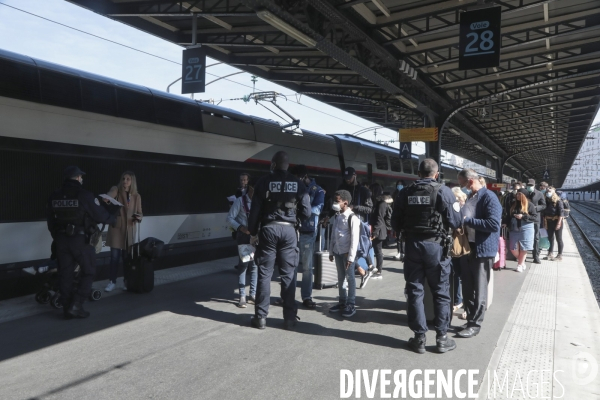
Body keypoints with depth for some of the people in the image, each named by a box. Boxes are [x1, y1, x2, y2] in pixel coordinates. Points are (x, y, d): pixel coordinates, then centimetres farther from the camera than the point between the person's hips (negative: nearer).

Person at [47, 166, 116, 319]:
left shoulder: (54, 196, 6)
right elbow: (100, 215, -7)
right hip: (81, 239, -5)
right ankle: (76, 306, 1)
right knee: (88, 272, 8)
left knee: (65, 273, 11)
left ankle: (67, 308, 16)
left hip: (61, 239, 5)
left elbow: (51, 220, 11)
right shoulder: (85, 195, -12)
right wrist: (113, 219, 13)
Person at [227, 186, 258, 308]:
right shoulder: (240, 201, -8)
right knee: (243, 264, -3)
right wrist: (241, 228, -21)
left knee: (255, 265, 7)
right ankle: (242, 296, 4)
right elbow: (230, 218, -8)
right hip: (244, 235, -4)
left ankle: (253, 295, 17)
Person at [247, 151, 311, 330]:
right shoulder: (298, 183, 2)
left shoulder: (264, 181, -2)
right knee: (288, 275, 7)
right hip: (289, 230, 1)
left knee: (264, 273, 5)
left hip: (268, 229, -1)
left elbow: (255, 210, -2)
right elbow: (306, 212, 1)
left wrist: (253, 233, 8)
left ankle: (261, 317, 9)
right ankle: (289, 318, 10)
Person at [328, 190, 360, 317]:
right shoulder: (336, 216, 8)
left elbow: (354, 239, -16)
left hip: (347, 252, -7)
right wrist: (331, 251, 13)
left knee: (350, 277, 1)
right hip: (337, 251, 7)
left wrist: (351, 257, -17)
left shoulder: (352, 218, -14)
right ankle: (342, 302, 24)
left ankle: (351, 305, 8)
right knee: (340, 277, 13)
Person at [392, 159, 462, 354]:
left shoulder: (406, 192, 2)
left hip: (412, 245, 3)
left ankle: (419, 338, 13)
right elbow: (456, 221, -7)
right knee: (441, 292, 9)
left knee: (415, 291, 9)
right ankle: (441, 337, 13)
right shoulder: (443, 191, -7)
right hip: (436, 245, -2)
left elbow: (395, 223, 6)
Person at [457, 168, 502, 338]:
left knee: (479, 289, 3)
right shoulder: (468, 197, 11)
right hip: (467, 247, 8)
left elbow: (494, 224, -24)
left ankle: (475, 324, 14)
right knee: (467, 287, 14)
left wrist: (466, 220, -22)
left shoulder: (489, 197, -15)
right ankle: (470, 319, 27)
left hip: (483, 249, -8)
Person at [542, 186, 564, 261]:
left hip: (556, 221, -6)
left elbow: (561, 212, -15)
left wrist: (559, 223, -20)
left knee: (559, 239, 2)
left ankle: (560, 256, 9)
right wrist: (545, 222, 5)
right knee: (550, 238, 12)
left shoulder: (558, 201, -11)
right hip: (549, 222, 6)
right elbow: (544, 213, 9)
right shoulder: (546, 201, 6)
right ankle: (550, 254, 19)